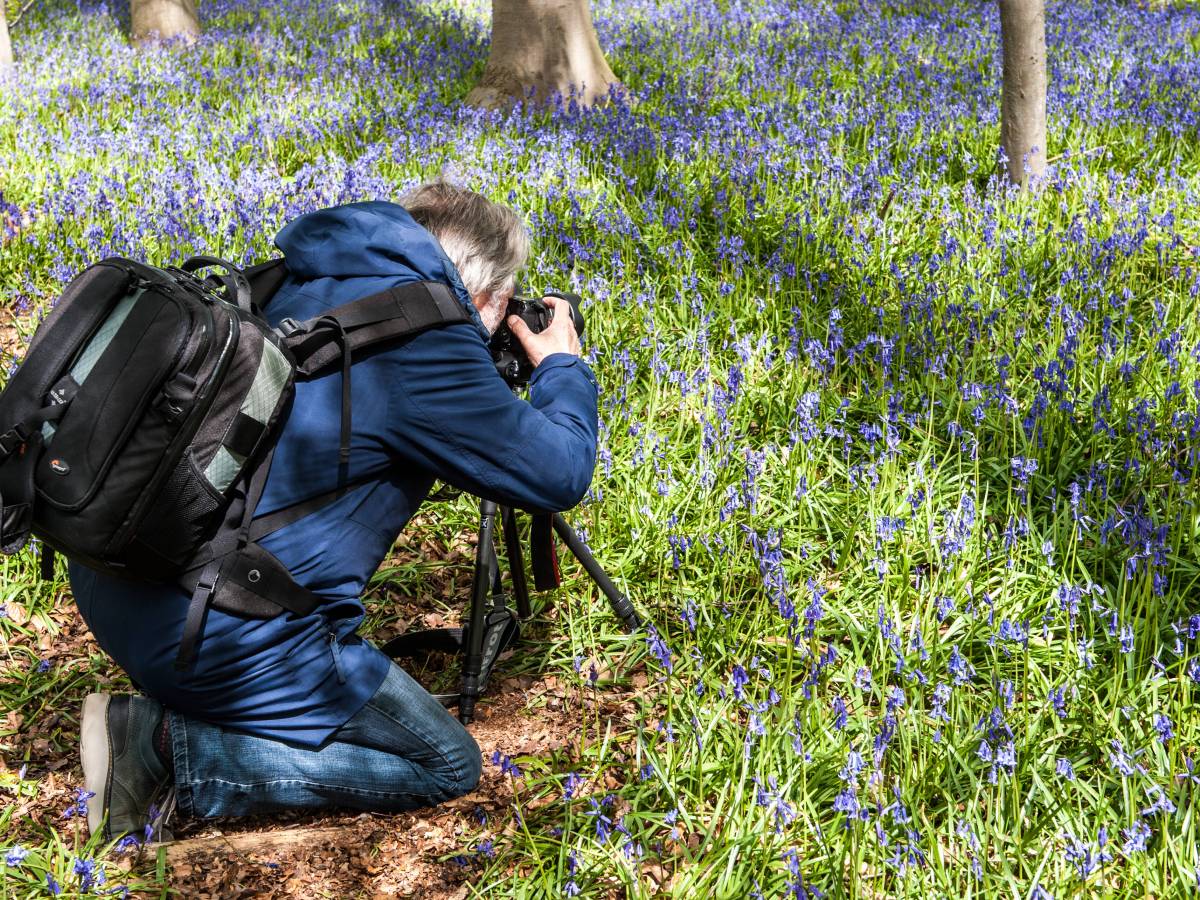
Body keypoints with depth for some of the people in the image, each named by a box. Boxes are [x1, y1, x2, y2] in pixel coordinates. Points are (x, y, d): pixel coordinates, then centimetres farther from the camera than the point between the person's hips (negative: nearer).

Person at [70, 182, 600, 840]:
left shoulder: (301, 286, 12)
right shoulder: (423, 332, -13)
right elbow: (558, 475, -8)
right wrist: (562, 367, 12)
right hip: (220, 633, -9)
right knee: (448, 765, 7)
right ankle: (173, 747, -3)